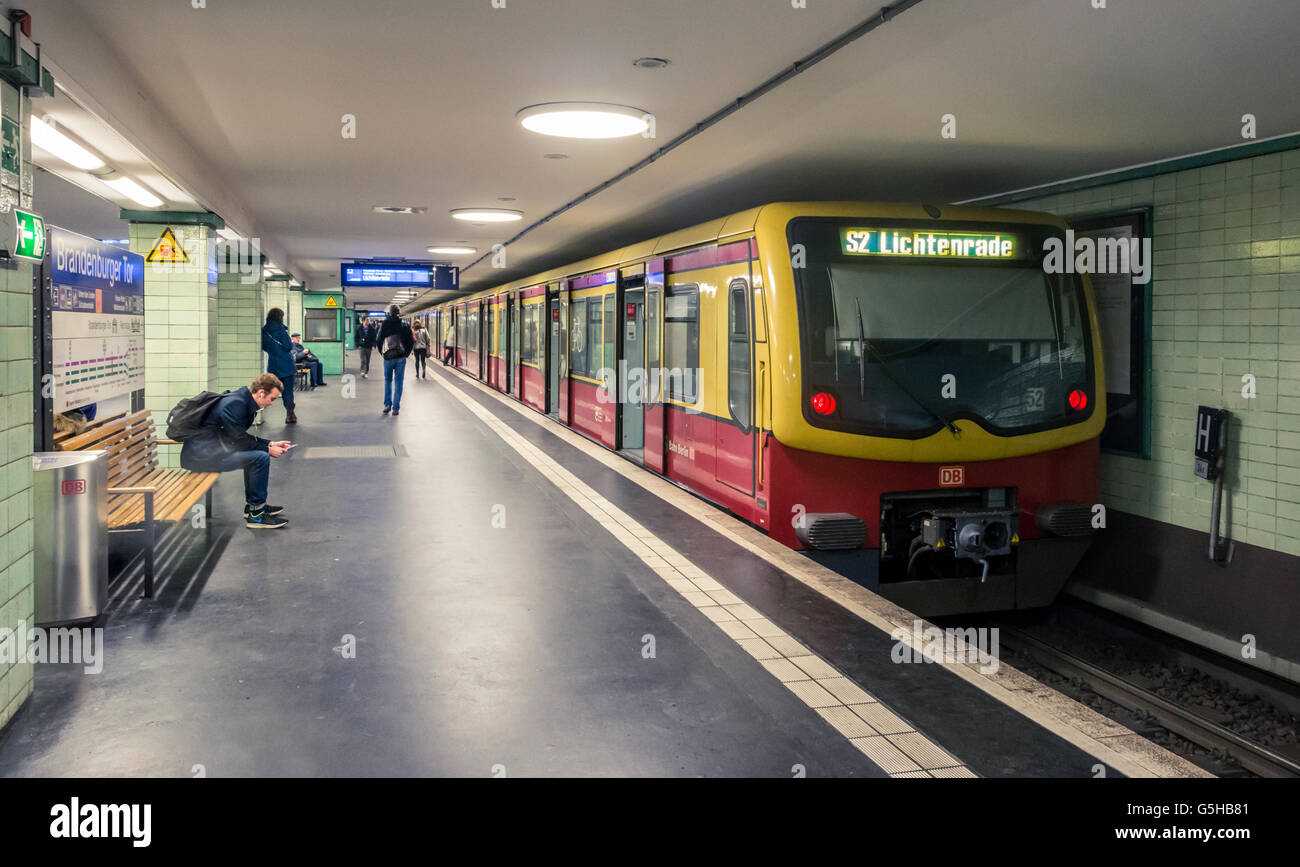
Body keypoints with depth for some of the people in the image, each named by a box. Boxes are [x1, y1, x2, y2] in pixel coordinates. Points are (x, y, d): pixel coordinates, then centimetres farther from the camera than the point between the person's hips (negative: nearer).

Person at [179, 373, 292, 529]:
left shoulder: (241, 401, 12)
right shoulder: (234, 404, -19)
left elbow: (242, 437, 20)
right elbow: (239, 440, -18)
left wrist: (270, 444, 11)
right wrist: (268, 449, -8)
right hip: (200, 456, -11)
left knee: (258, 451, 21)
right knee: (261, 457, -19)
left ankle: (252, 505, 25)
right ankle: (255, 515, -10)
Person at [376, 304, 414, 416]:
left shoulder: (384, 325, -3)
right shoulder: (404, 325, -2)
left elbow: (378, 341, -1)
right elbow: (411, 342, -1)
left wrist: (383, 353, 10)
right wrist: (406, 353, 9)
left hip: (388, 357, 0)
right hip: (401, 358, 0)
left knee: (387, 381, 18)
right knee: (399, 382, 4)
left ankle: (387, 404, 8)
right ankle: (396, 408, 2)